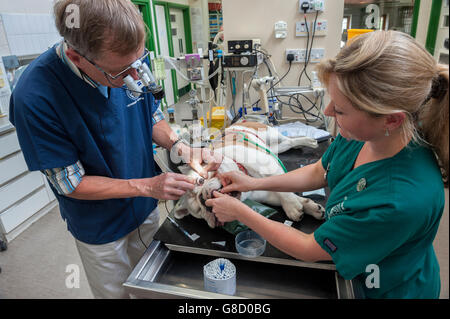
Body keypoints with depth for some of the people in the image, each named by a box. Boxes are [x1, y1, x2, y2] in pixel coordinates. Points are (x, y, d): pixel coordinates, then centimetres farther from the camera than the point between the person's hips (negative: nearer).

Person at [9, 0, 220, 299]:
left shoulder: (129, 58, -16)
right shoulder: (35, 97, -30)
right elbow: (71, 183, -20)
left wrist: (179, 146, -19)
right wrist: (147, 186, -26)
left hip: (146, 207, 4)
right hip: (100, 229, -4)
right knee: (116, 292, 22)